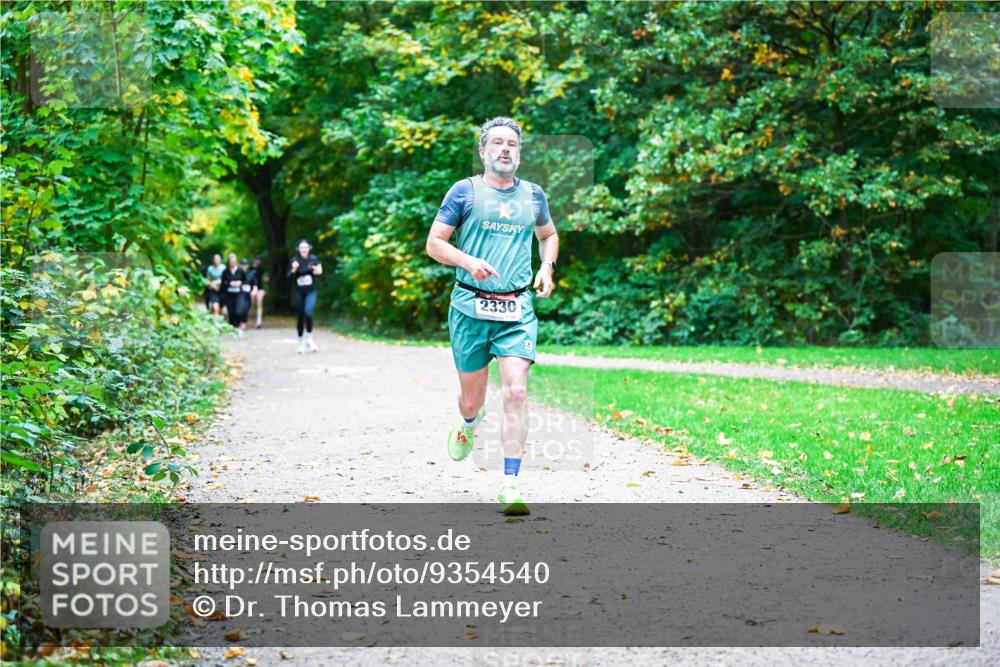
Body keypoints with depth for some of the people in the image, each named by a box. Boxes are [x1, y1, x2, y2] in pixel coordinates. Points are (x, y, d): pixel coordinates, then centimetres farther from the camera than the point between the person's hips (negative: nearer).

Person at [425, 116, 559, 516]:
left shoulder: (533, 195, 11)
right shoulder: (465, 191, 2)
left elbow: (549, 235, 30)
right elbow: (434, 244, 1)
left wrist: (547, 266, 10)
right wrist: (469, 261, -16)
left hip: (517, 310, 1)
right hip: (470, 307, -1)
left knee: (515, 391, -15)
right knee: (472, 396, 9)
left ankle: (510, 486, -13)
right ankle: (469, 424, 48)